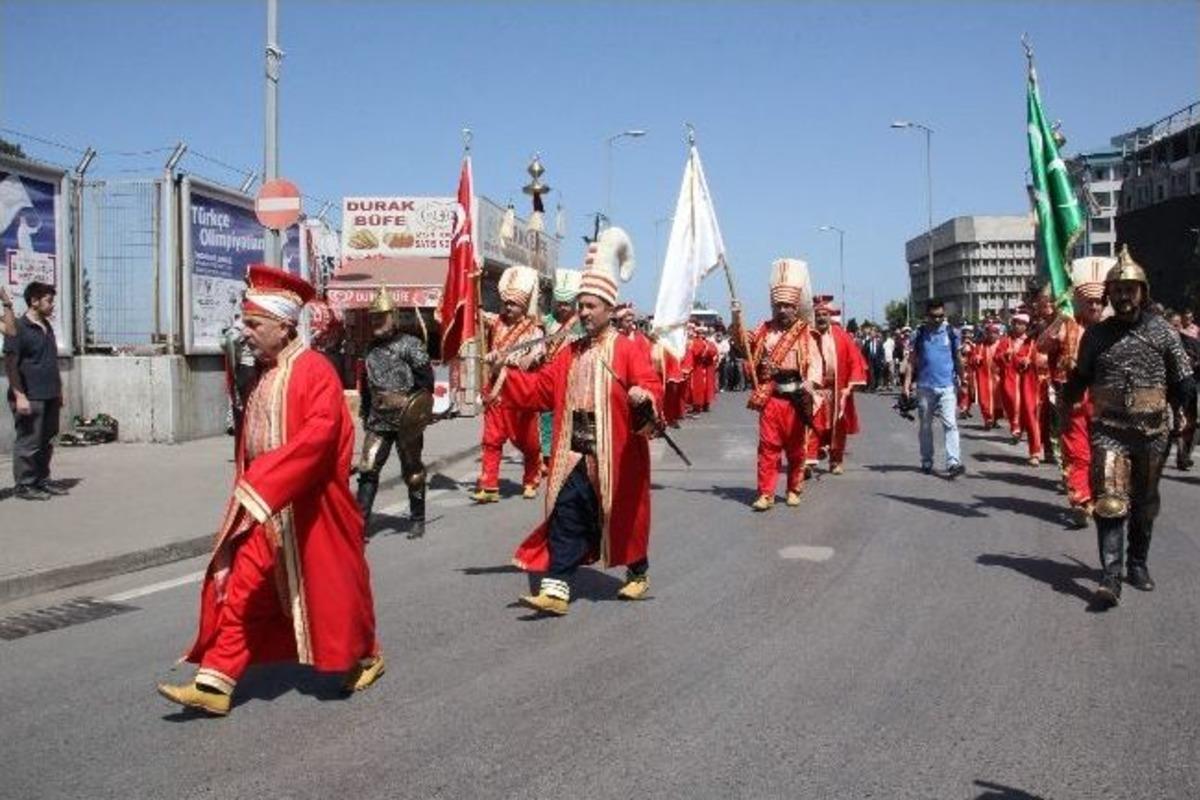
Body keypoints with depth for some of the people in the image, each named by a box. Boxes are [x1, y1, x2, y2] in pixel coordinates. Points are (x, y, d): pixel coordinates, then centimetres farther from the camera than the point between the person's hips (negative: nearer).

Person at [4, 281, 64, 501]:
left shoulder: (47, 327, 15)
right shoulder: (18, 327, -9)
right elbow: (10, 364, -12)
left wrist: (59, 391, 21)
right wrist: (19, 396, -18)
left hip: (50, 397, 8)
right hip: (30, 398, -8)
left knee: (47, 442, 12)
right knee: (28, 442, -2)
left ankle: (42, 480, 22)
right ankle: (24, 485, 6)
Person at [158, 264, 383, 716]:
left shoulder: (313, 370, -15)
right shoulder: (264, 373, 11)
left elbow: (319, 431, -29)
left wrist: (265, 482, -30)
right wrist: (253, 486, 16)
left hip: (309, 509, -7)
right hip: (263, 511, 7)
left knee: (331, 587, 9)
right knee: (240, 590, 2)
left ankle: (365, 658, 30)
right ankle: (214, 683, 5)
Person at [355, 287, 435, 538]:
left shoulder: (410, 344, -6)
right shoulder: (371, 350, 13)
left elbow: (426, 379, -10)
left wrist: (419, 410, -15)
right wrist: (365, 414, 20)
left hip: (407, 420, -5)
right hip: (378, 420, 5)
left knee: (412, 472, 8)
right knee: (367, 469, -5)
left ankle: (417, 521, 22)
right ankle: (361, 523, -3)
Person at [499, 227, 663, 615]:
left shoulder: (629, 350, -7)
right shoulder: (569, 354, 11)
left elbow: (652, 387, -18)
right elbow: (539, 388, 11)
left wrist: (645, 397, -41)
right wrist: (505, 374, 0)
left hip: (615, 456, -4)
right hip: (575, 455, 4)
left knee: (622, 516, 11)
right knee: (566, 515, -3)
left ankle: (638, 573, 35)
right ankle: (555, 589, -4)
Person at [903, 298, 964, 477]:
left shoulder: (951, 333, 3)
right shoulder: (919, 334, 3)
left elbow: (958, 359, 9)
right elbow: (912, 361, 3)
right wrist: (907, 384, -5)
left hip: (947, 387, -1)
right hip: (925, 386, 1)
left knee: (950, 424, -12)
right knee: (925, 426, 11)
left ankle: (953, 462, -18)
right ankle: (926, 462, 22)